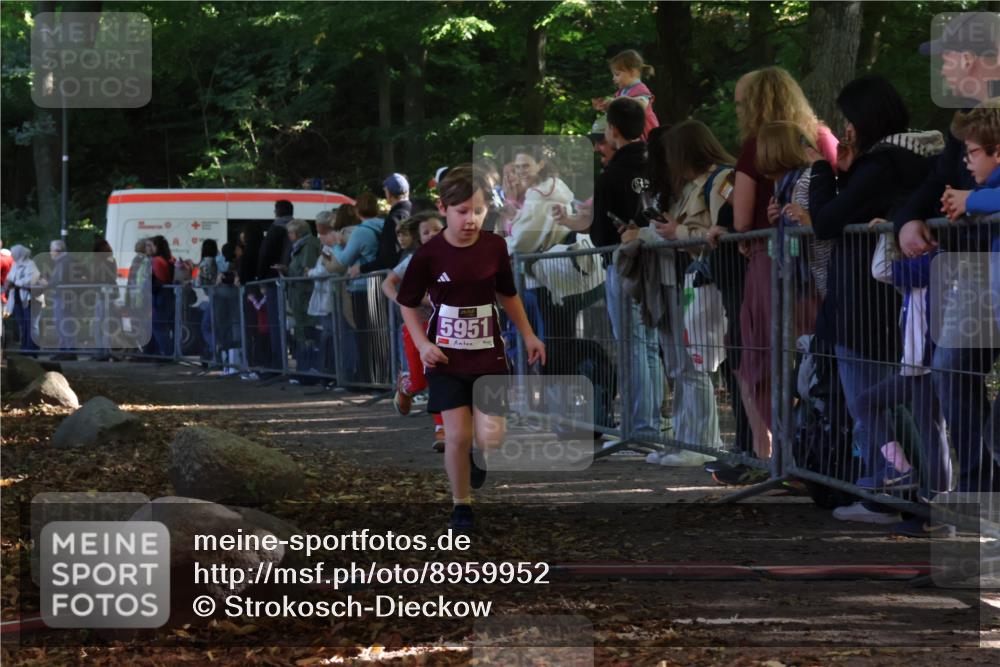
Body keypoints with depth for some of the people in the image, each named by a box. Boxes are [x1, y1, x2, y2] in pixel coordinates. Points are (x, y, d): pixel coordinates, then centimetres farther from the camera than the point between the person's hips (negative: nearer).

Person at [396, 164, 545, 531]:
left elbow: (508, 294, 12)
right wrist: (422, 343, -12)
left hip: (488, 355, 2)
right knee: (457, 436, -8)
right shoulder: (428, 255, -11)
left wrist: (528, 336, 11)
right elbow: (408, 304, 1)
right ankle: (461, 503, 14)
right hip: (447, 360, -2)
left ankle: (478, 457, 31)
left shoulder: (495, 247, -4)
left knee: (491, 439, -6)